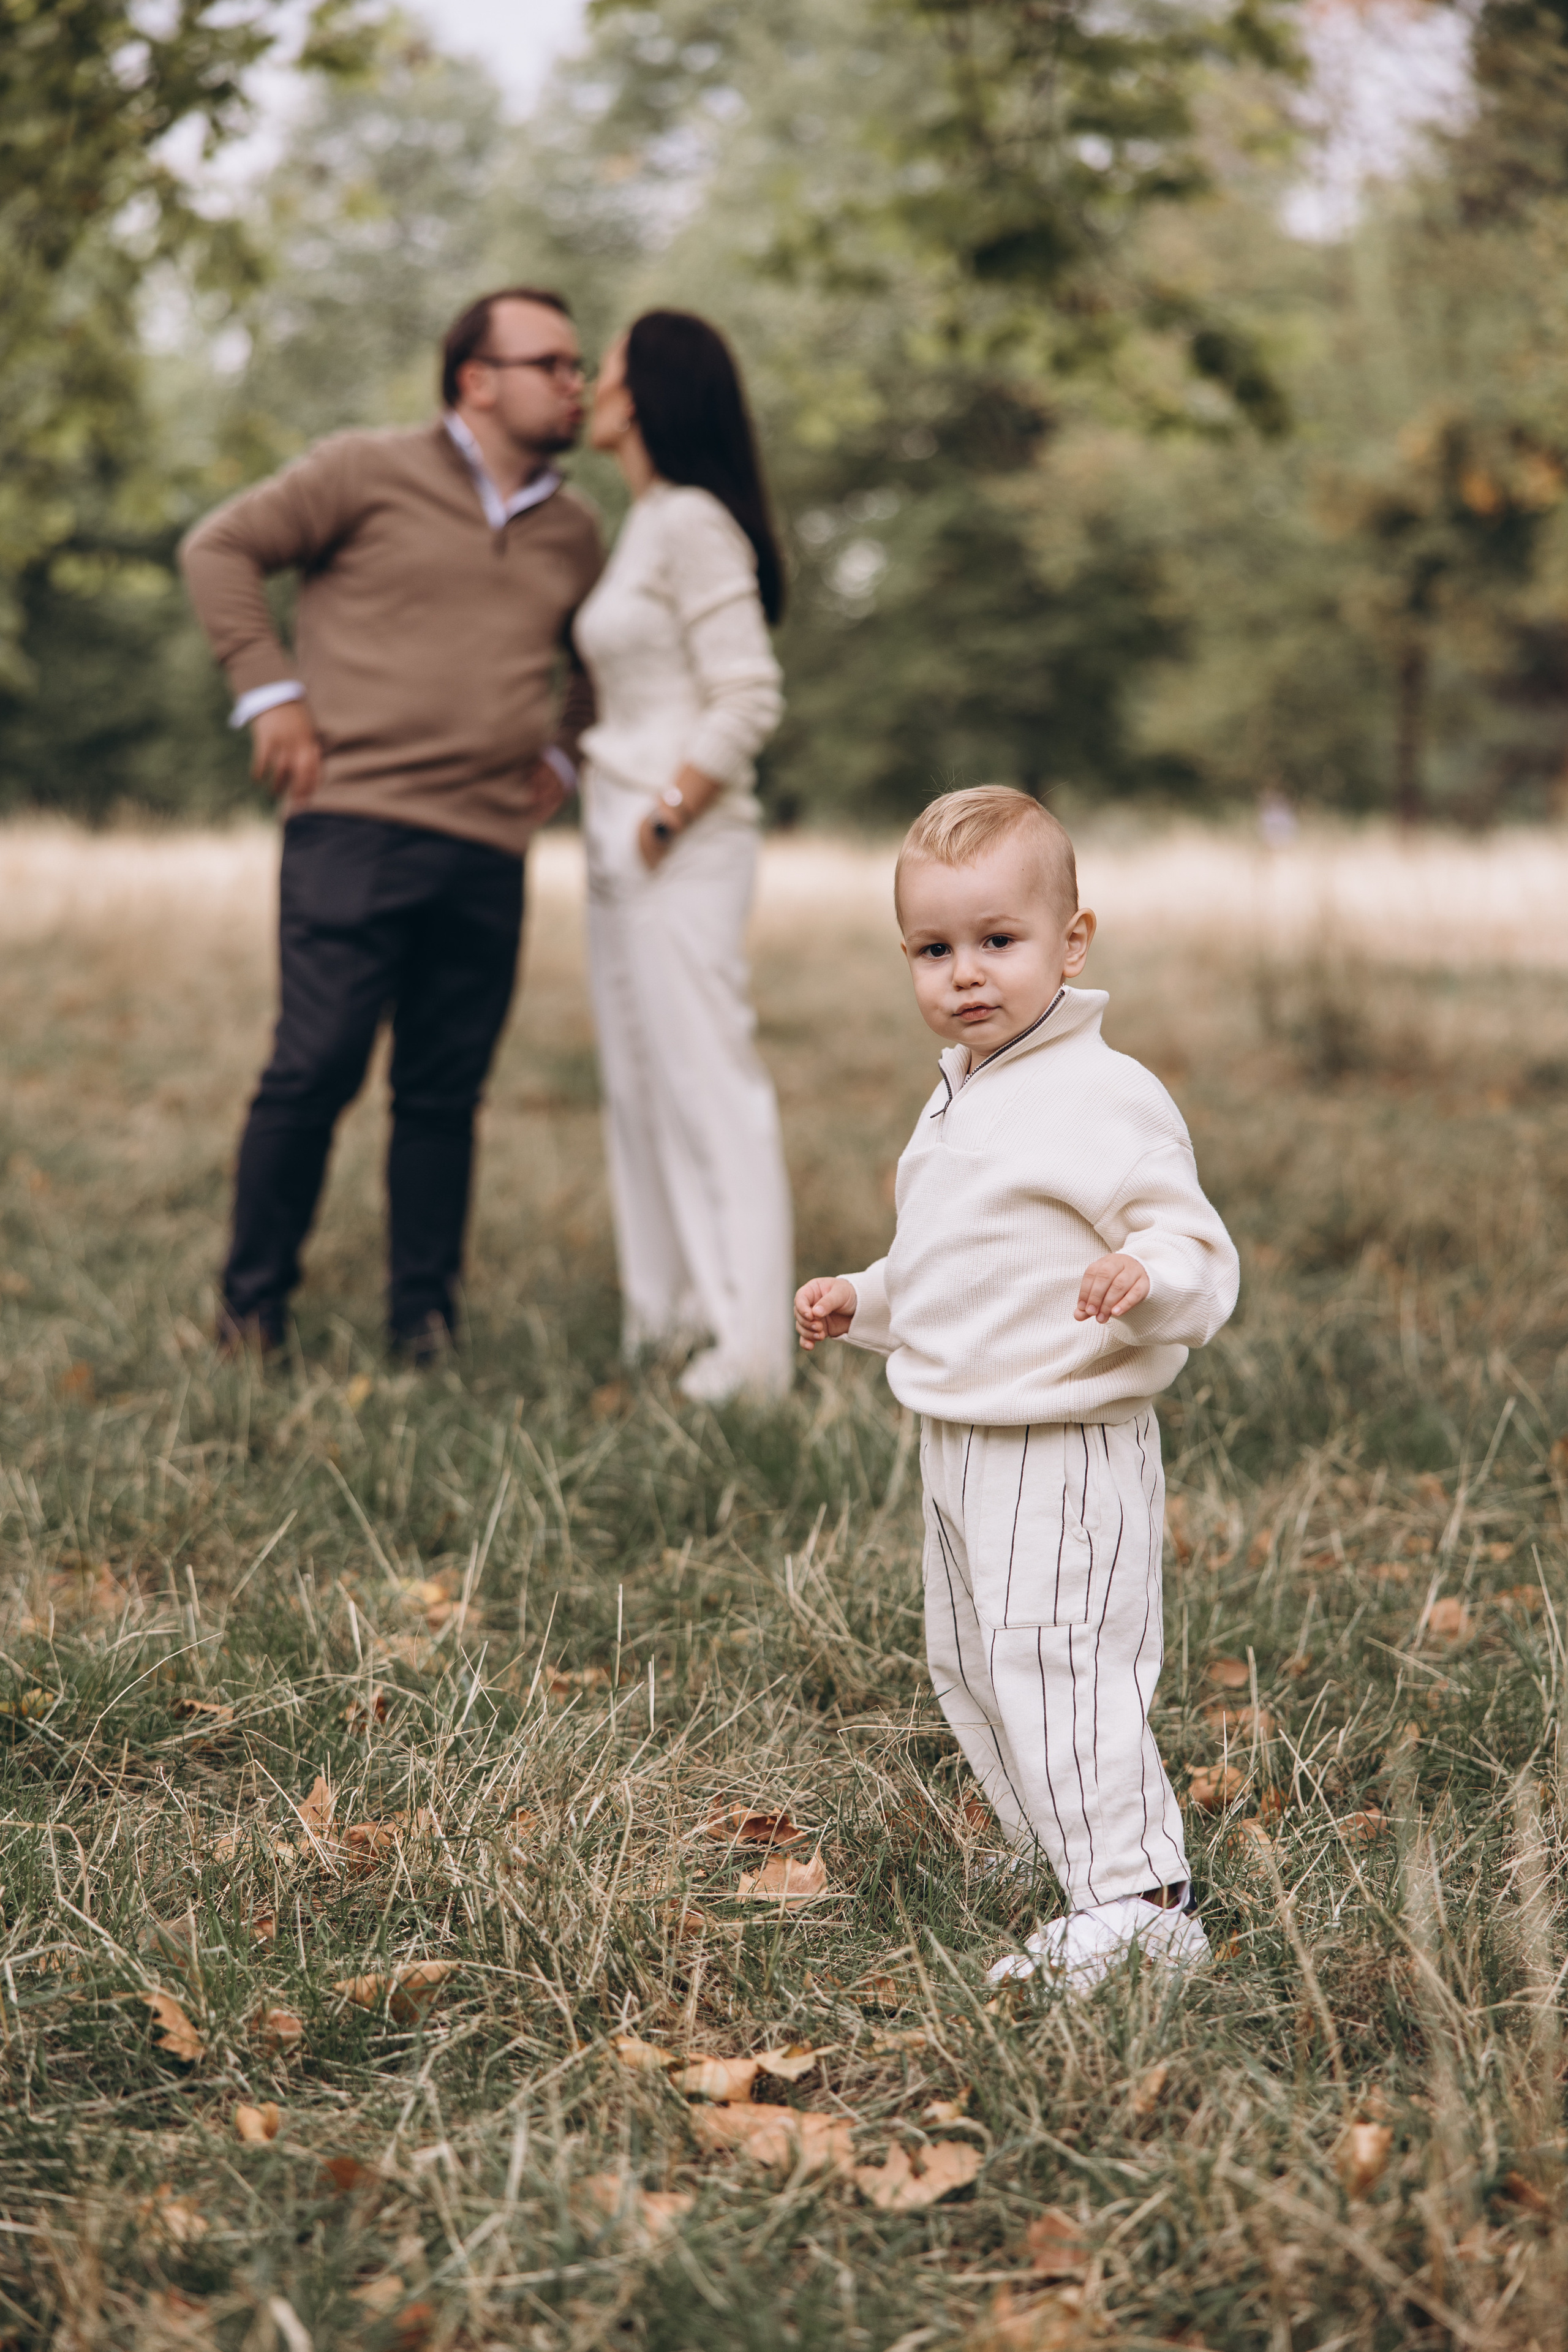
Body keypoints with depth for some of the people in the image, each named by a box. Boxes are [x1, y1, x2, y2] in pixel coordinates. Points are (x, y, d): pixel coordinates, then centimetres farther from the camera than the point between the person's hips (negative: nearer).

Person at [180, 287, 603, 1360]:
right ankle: (252, 1307, 8)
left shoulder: (573, 532, 16)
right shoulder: (370, 474, 1)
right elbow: (222, 547, 4)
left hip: (490, 849, 5)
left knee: (445, 1092, 6)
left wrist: (565, 750, 18)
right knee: (316, 1070, -6)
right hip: (357, 823, -4)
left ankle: (424, 1315, 14)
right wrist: (270, 690, -3)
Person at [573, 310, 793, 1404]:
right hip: (623, 836, 10)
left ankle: (750, 1347, -6)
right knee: (640, 1086, 12)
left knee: (709, 1084, -8)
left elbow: (748, 701, -18)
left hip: (682, 847, -10)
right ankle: (662, 1321, 19)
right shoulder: (645, 526, 16)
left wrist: (664, 820, -17)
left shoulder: (694, 523, -12)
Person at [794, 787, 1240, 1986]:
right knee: (971, 1668, 18)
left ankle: (1135, 1903, -3)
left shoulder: (1109, 1100, -16)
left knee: (1058, 1669, -11)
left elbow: (1200, 1257, -18)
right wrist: (863, 1301, 20)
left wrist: (1148, 1278, -38)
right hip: (959, 1445, 10)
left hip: (1068, 1455, -10)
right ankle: (1065, 1863, 31)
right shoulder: (958, 1100, 13)